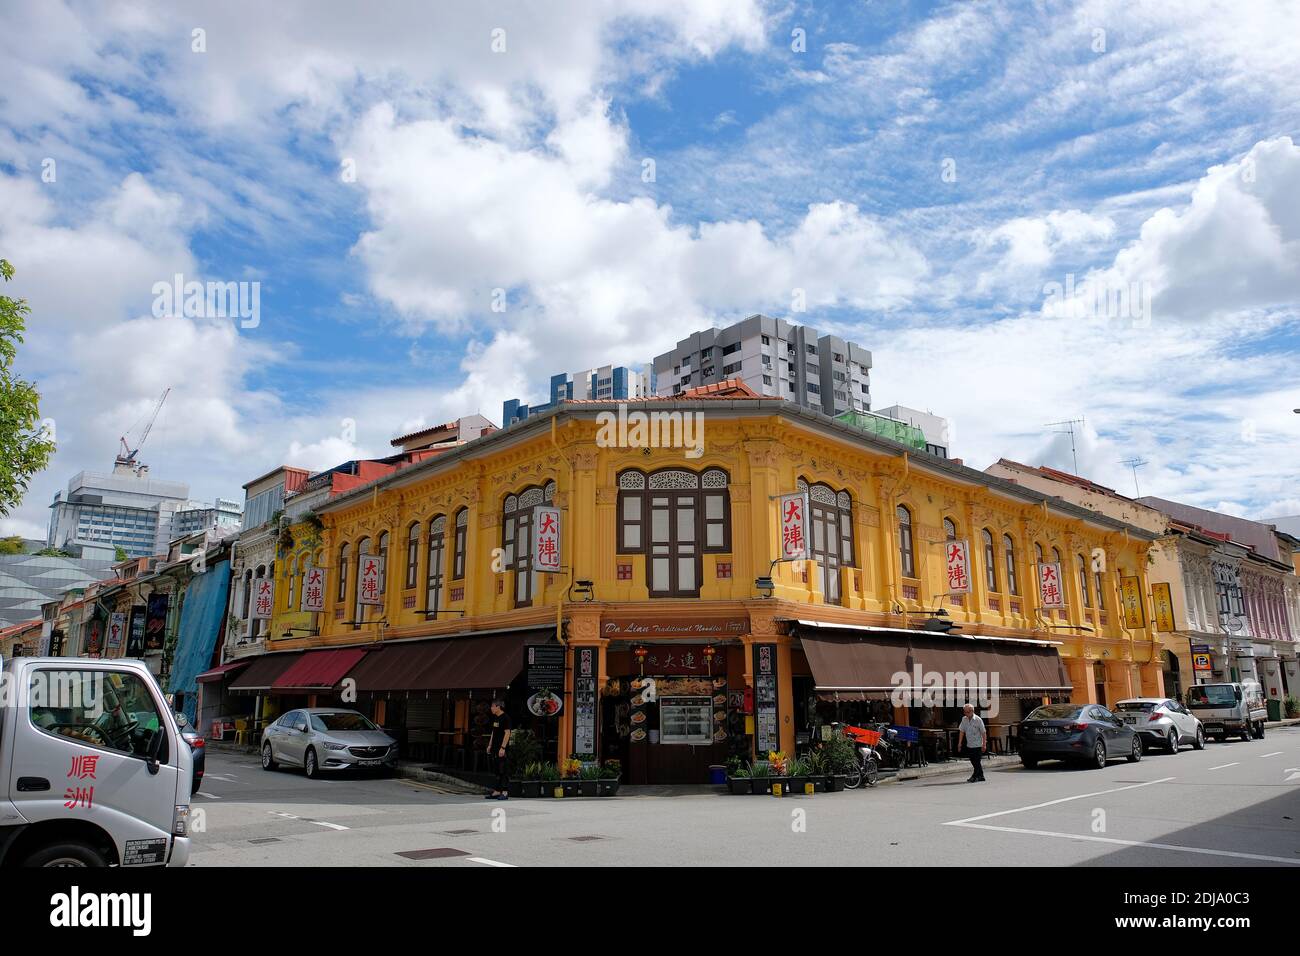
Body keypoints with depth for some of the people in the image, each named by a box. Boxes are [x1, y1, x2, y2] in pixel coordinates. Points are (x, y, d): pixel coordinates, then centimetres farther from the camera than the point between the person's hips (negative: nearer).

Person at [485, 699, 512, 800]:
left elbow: (507, 733, -17)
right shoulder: (495, 718, 14)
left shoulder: (505, 718, -12)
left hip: (502, 748, -9)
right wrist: (490, 745, 18)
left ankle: (505, 792, -3)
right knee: (497, 770, 11)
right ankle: (497, 792, 16)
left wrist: (503, 747, -21)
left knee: (502, 770, -6)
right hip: (495, 747, 9)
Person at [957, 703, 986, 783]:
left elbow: (983, 732, -10)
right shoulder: (964, 719, 1)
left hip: (978, 745, -6)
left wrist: (984, 744, -12)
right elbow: (961, 731, 7)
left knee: (977, 762, -5)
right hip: (969, 745, 6)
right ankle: (980, 776, 21)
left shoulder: (978, 720, -14)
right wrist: (960, 743, 3)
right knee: (974, 762, 11)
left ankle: (974, 777, 0)